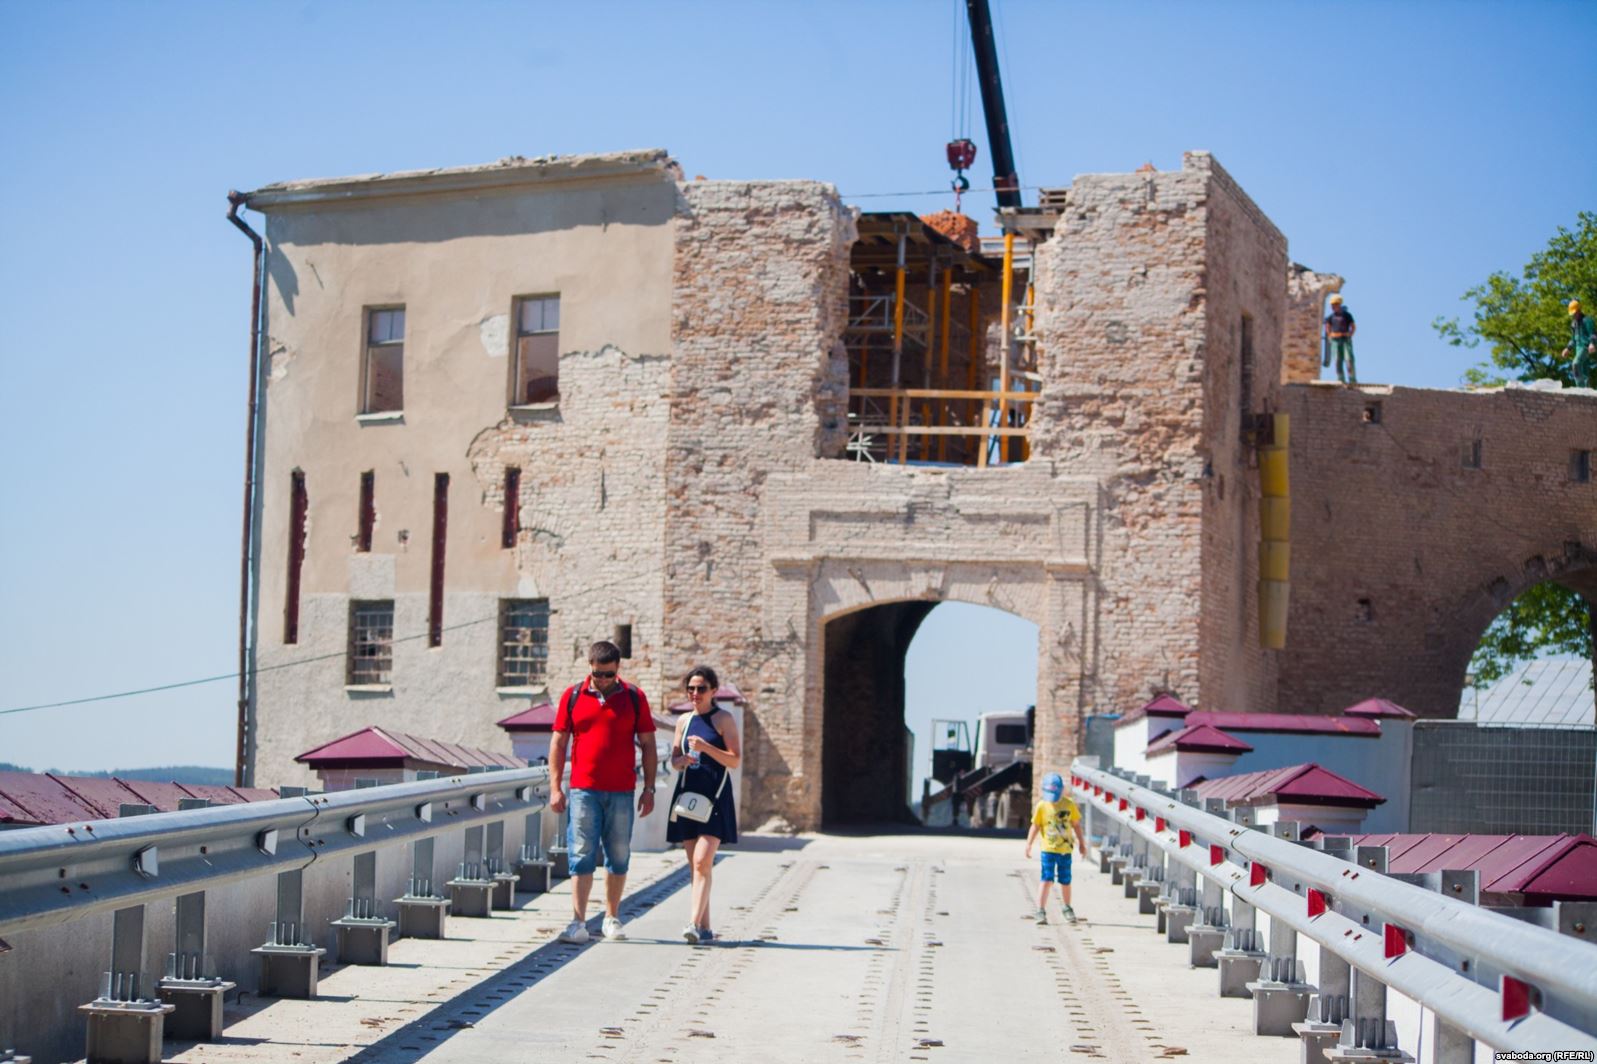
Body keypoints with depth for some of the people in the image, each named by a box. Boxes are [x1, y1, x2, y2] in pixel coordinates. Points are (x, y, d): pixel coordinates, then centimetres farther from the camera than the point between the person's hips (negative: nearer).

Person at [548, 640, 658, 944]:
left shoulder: (634, 698, 4)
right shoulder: (573, 696, 4)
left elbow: (647, 744, 8)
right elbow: (558, 742, 7)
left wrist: (649, 789, 3)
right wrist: (555, 787, 1)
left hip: (621, 792, 1)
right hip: (583, 790, -1)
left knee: (619, 857, 7)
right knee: (582, 856, -5)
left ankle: (612, 918, 19)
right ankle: (578, 922, -7)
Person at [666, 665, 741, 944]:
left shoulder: (723, 719, -2)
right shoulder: (684, 720, 13)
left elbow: (735, 760, -7)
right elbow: (674, 760, 16)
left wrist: (705, 747, -19)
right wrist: (683, 760, -7)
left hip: (714, 798, -5)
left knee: (702, 863, -16)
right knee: (695, 866, 5)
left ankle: (694, 923, -22)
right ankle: (705, 928, 10)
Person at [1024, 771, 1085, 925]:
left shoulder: (1069, 804, -1)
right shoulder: (1042, 806, -5)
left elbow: (1076, 824, 10)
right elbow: (1035, 826, -2)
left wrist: (1081, 842, 15)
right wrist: (1028, 844, -8)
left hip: (1065, 849, 2)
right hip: (1048, 849, -2)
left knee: (1065, 881, 12)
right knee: (1047, 879, -10)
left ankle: (1067, 908, 32)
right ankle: (1041, 911, -8)